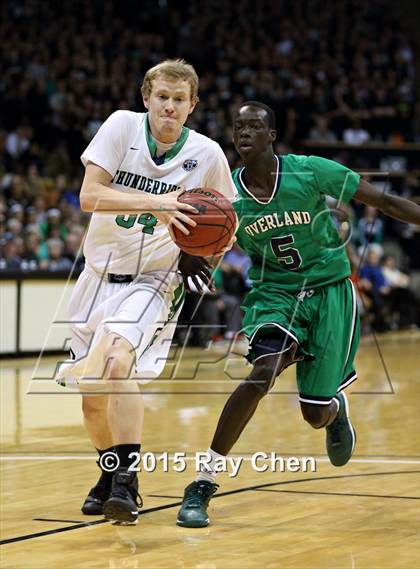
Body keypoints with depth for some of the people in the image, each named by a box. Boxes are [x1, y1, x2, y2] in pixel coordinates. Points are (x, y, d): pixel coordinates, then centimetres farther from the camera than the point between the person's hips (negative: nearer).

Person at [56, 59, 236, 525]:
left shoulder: (206, 154, -8)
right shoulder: (122, 126, -10)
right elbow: (89, 195, -19)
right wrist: (155, 202, -31)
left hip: (154, 280, -3)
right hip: (101, 272, 3)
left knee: (116, 361, -29)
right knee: (91, 392, 9)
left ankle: (126, 483, -22)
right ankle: (111, 472, 36)